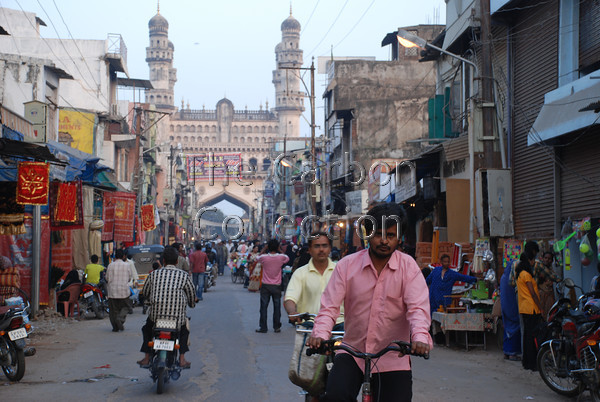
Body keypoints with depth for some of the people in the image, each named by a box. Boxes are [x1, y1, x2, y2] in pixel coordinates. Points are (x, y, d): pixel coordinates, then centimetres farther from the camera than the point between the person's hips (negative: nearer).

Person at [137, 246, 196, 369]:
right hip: (177, 316, -1)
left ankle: (146, 358, 24)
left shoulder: (153, 274, 3)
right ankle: (182, 359, 21)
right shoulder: (184, 275, 0)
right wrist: (192, 304, 35)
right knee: (184, 328, 31)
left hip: (156, 313, 1)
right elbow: (191, 294, 12)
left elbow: (145, 292, 15)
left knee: (147, 328, 32)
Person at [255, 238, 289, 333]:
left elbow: (258, 258, 13)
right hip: (277, 286, 1)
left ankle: (263, 327, 5)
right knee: (277, 307, 9)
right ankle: (277, 327, 12)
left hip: (265, 286, -1)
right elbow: (287, 258, 14)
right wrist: (280, 250, 17)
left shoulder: (264, 257, -12)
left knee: (263, 307, 5)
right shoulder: (281, 257, -10)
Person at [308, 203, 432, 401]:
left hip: (393, 358, 0)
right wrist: (320, 334, -23)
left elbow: (418, 307, -11)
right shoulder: (347, 265, 1)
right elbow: (329, 305, -4)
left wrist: (420, 337, -31)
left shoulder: (408, 266, -1)